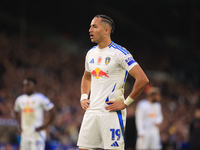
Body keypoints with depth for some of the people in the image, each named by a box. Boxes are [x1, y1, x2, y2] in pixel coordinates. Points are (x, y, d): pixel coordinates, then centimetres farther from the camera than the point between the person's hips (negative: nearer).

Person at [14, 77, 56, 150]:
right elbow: (16, 112, 29)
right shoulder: (20, 99, 10)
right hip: (25, 134, 6)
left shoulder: (40, 98, -6)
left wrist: (45, 125, -8)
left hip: (37, 133, -6)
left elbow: (52, 112, -3)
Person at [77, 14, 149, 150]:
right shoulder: (91, 53, 13)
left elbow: (143, 79, -16)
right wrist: (83, 97, 16)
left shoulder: (119, 53, -11)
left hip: (112, 112, -7)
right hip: (91, 112, 7)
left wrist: (126, 103, -13)